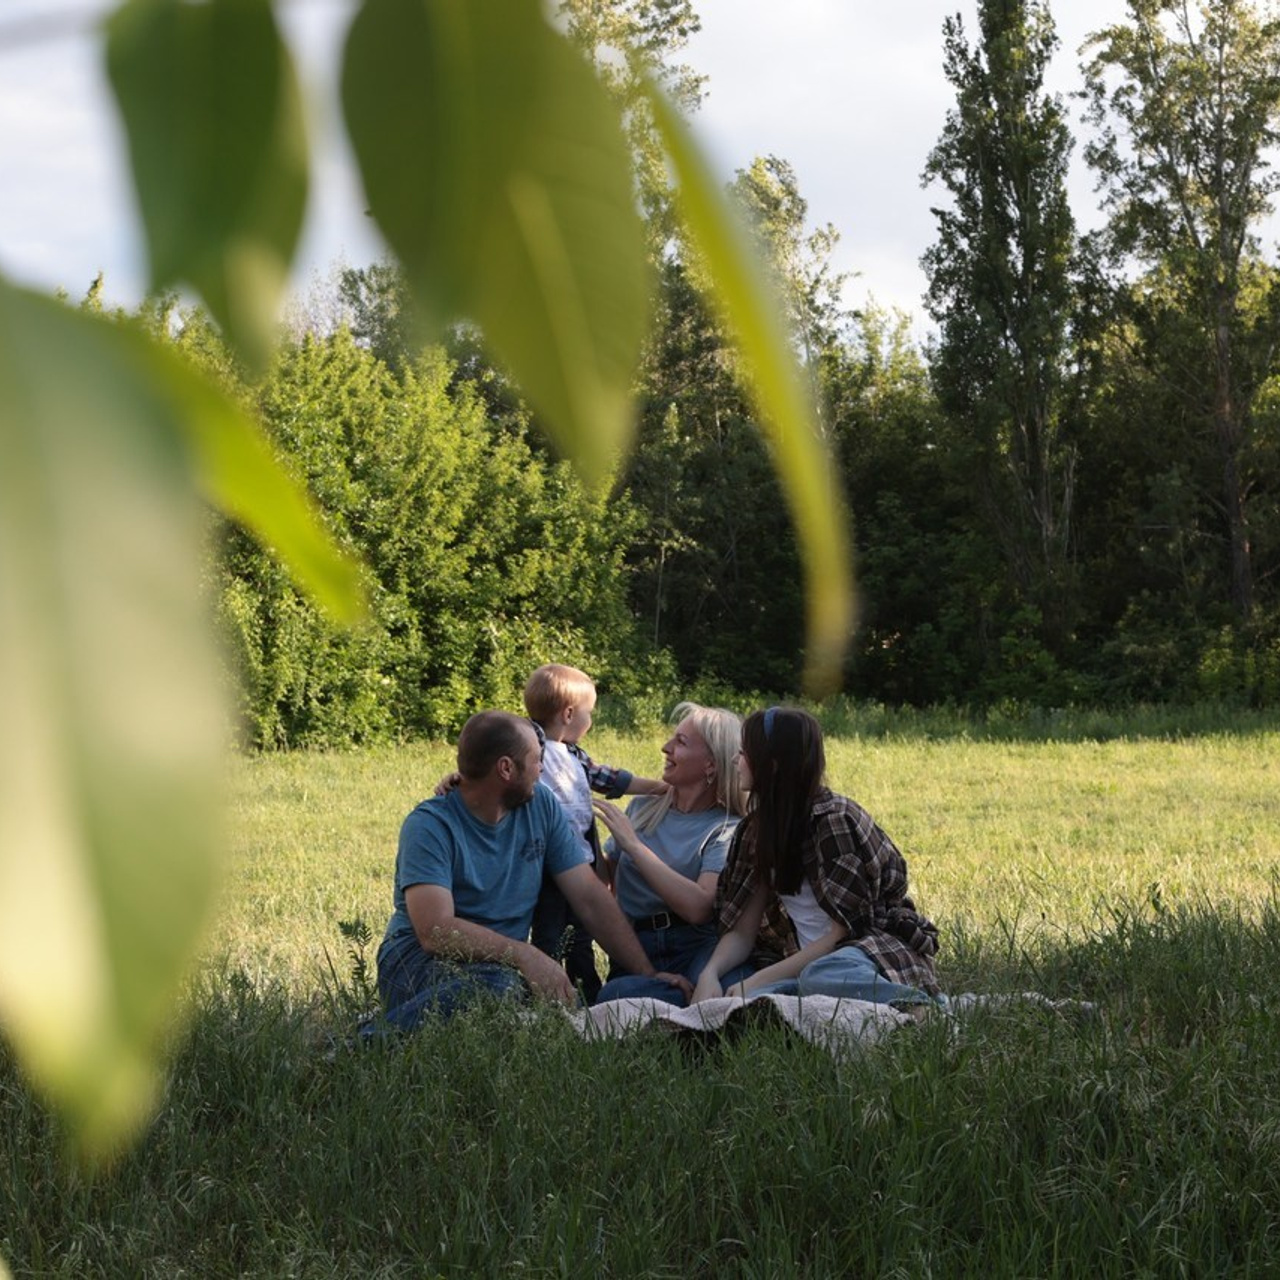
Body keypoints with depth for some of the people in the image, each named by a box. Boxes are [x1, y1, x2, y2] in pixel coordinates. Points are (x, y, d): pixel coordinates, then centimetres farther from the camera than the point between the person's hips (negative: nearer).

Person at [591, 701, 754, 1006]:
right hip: (635, 954, 5)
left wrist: (633, 845, -11)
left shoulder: (727, 830, 2)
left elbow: (699, 907, -15)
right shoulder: (643, 809, 20)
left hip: (696, 948, -4)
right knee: (613, 996, -33)